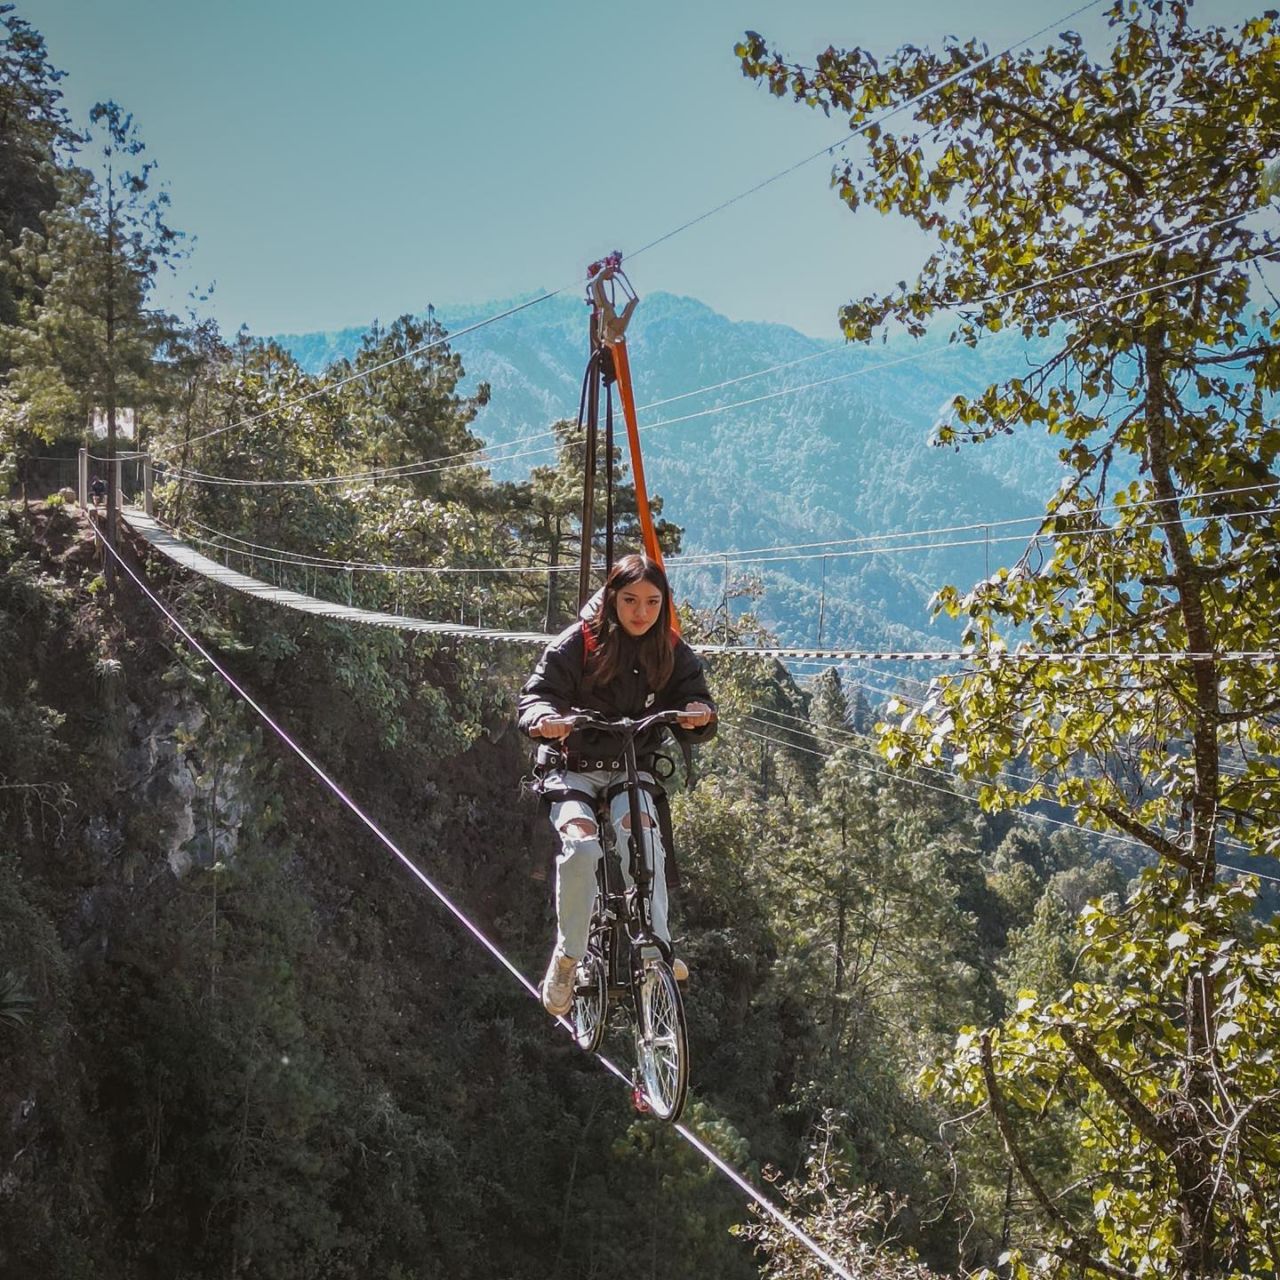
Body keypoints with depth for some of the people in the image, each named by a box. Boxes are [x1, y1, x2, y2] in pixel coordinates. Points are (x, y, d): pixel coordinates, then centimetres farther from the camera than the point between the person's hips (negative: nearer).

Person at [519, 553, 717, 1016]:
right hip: (573, 768, -2)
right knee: (581, 846, -29)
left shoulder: (672, 653, 2)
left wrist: (699, 714, -29)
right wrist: (545, 718, -37)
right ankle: (567, 956, -12)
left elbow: (694, 696, -4)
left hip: (633, 771, 2)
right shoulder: (578, 643, -7)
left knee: (641, 831, -31)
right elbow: (537, 693, -13)